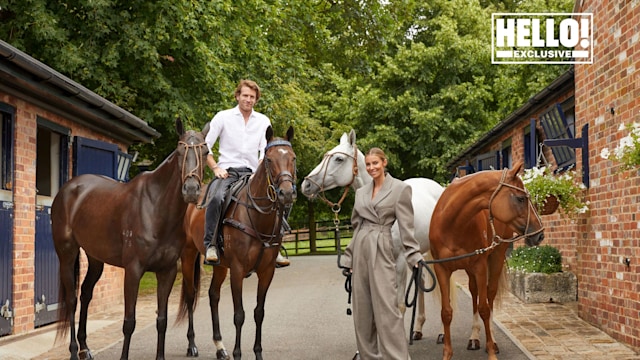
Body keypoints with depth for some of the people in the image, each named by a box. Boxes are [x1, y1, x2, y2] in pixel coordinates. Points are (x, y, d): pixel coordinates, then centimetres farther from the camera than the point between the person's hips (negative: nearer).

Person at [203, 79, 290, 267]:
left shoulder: (263, 121, 13)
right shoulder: (223, 117, 6)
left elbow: (266, 151, 8)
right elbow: (205, 145, 3)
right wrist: (215, 168, -8)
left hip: (251, 173, 3)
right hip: (226, 171, -3)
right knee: (216, 197, -34)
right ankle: (211, 245, -26)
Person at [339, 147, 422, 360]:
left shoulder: (400, 189, -2)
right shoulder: (361, 192, 13)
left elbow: (406, 227, -6)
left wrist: (414, 256, -12)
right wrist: (349, 257, 15)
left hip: (381, 249, -6)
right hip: (360, 248, 6)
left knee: (386, 305, -11)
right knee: (362, 306, 9)